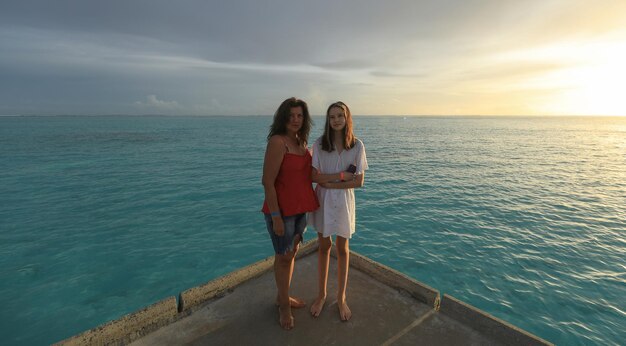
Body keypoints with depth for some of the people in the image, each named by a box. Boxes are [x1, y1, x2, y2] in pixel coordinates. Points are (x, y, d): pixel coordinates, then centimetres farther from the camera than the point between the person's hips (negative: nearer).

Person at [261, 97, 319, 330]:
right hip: (281, 209, -7)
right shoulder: (277, 142, -17)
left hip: (300, 208, 8)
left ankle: (283, 297, 39)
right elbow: (267, 182, -20)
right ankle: (284, 304, 30)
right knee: (283, 256, 8)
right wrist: (276, 217, -20)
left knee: (292, 252, 18)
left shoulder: (301, 142, 7)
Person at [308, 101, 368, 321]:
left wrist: (330, 183, -15)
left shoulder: (357, 146, -7)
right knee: (324, 247, 14)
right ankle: (321, 295, 33)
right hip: (323, 201, 0)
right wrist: (342, 175, -16)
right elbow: (314, 177, -12)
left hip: (343, 201, 0)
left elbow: (359, 181, -9)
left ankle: (341, 298, 31)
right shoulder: (319, 144, -7)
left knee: (342, 249, 13)